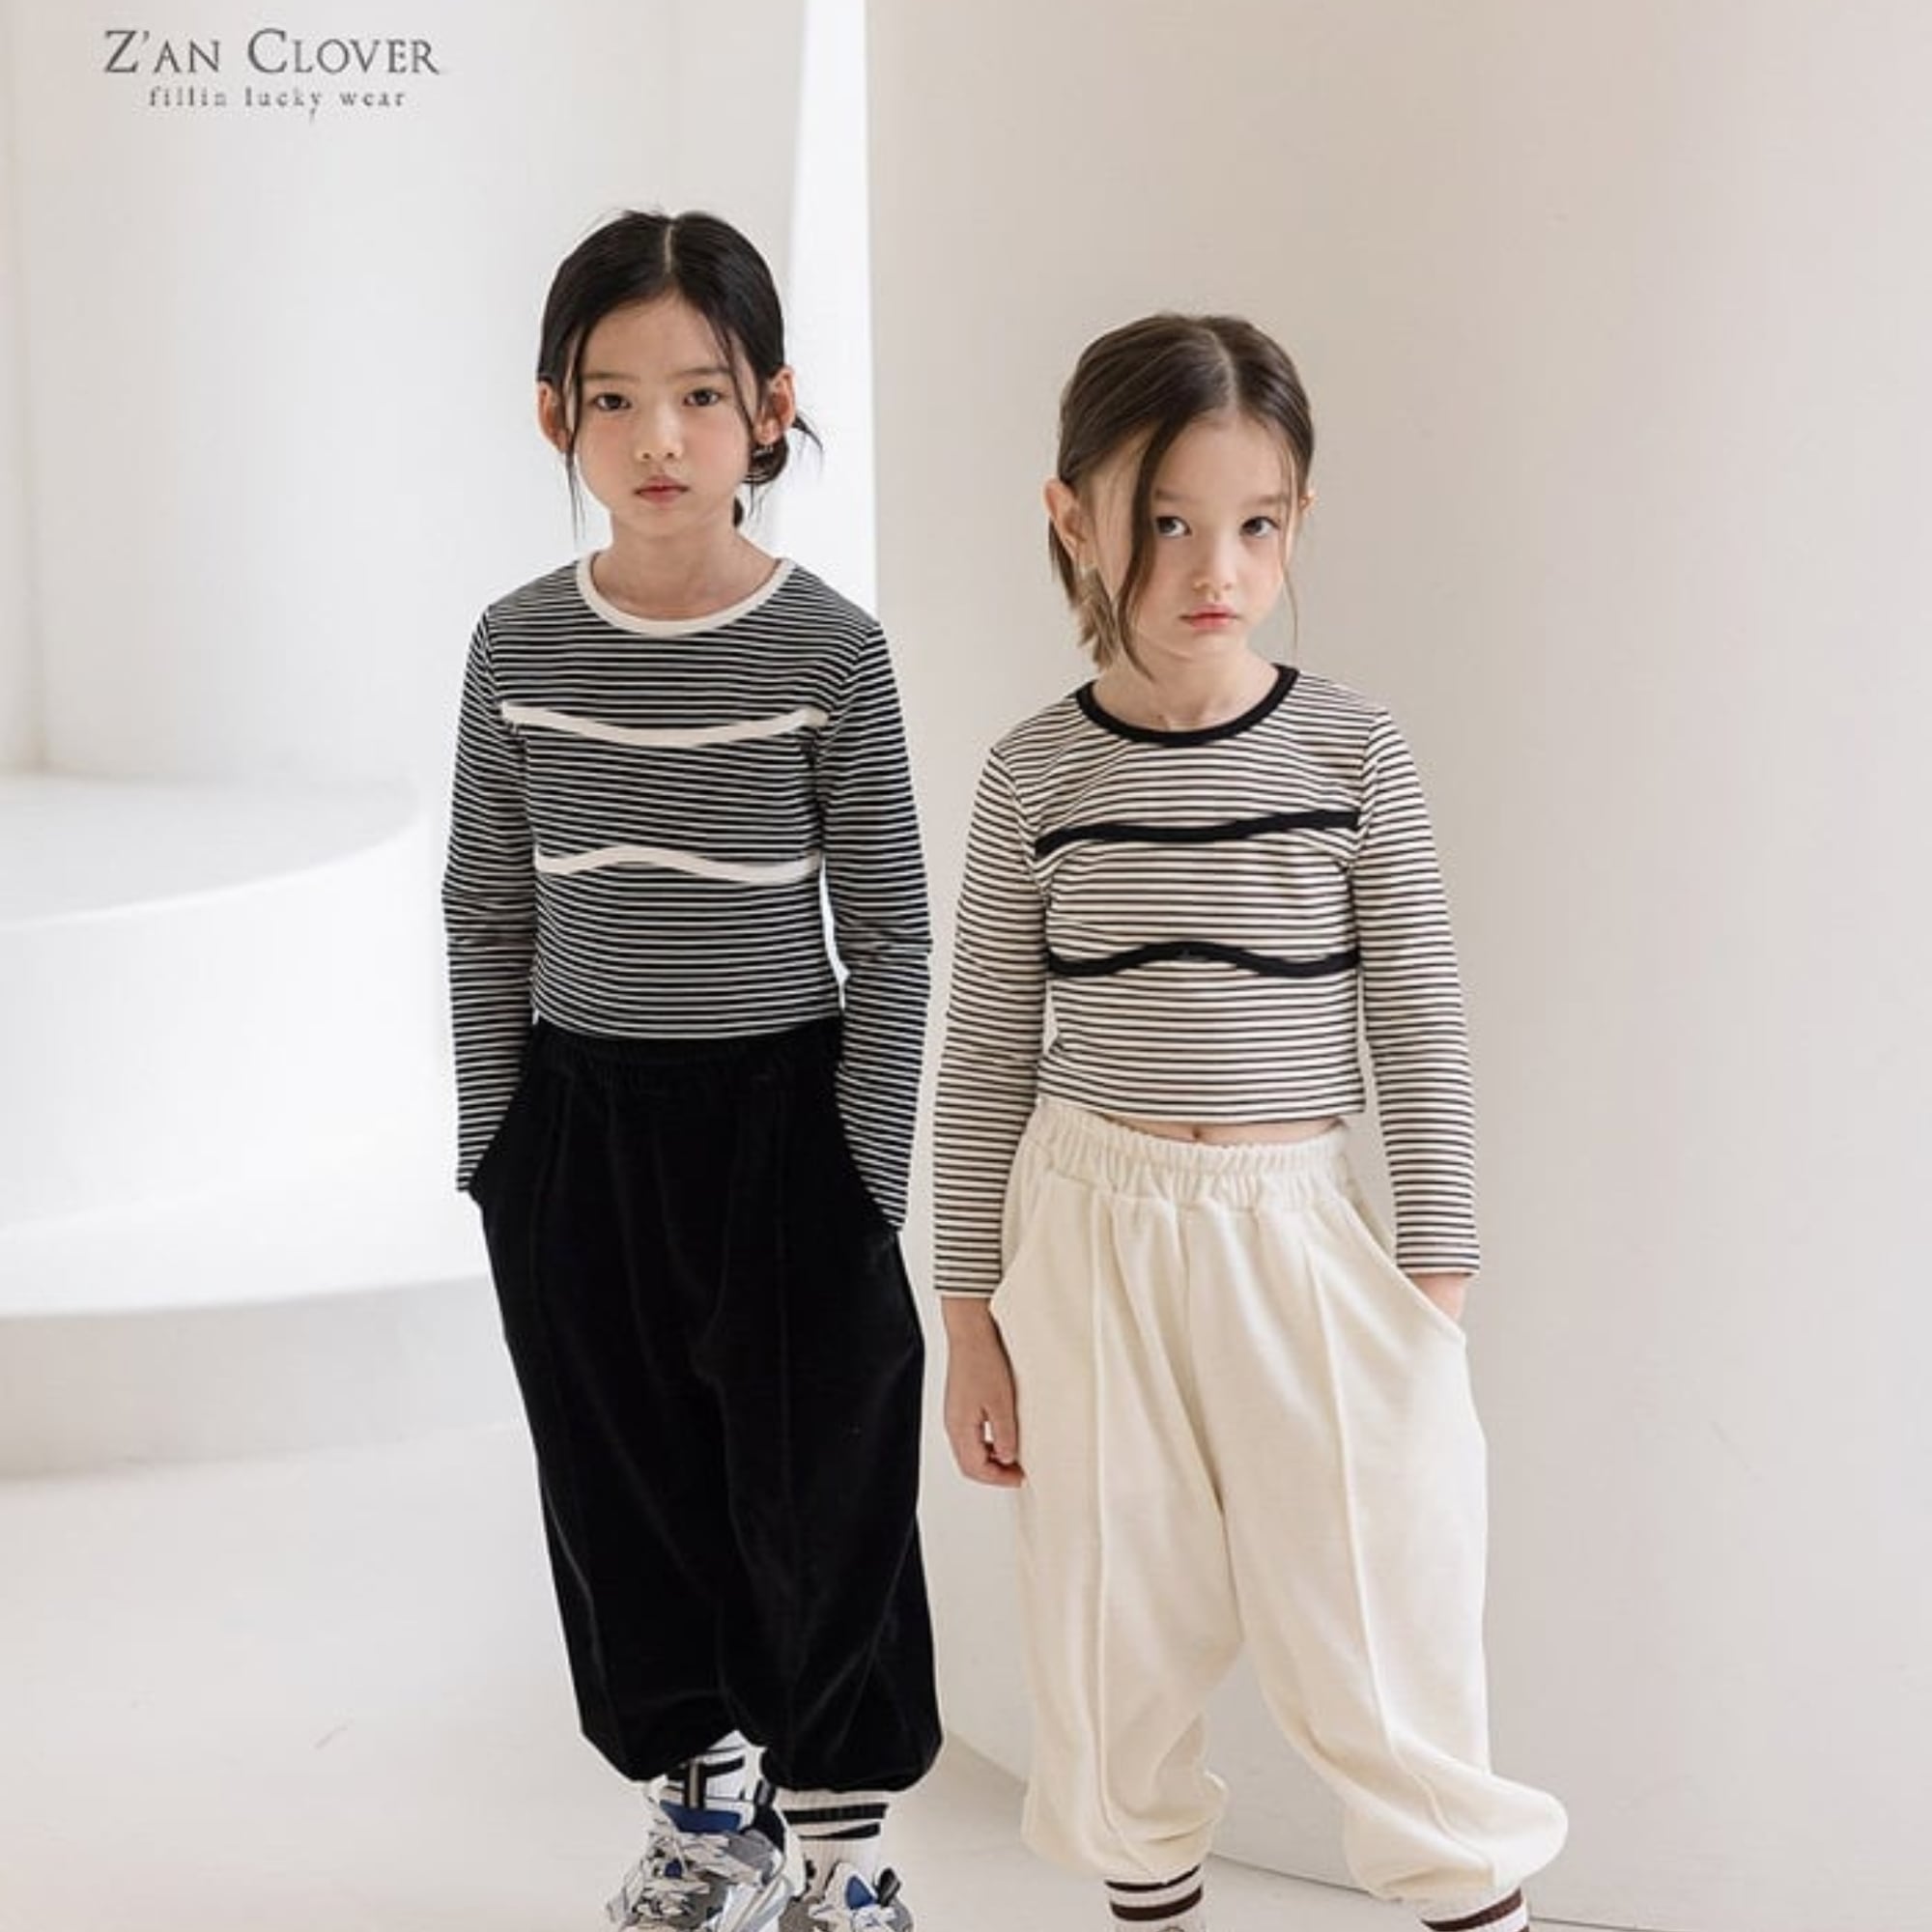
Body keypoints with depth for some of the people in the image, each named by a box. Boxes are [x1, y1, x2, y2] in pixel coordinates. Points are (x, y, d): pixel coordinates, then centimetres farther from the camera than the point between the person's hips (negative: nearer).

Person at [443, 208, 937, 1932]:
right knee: (626, 1490, 13)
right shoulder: (519, 646, -2)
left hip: (779, 1109, -3)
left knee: (819, 1494, 5)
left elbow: (890, 942, -6)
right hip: (578, 1118, 3)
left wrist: (868, 1185, -7)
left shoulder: (829, 650, -10)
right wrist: (494, 1145, 7)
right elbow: (489, 912, 8)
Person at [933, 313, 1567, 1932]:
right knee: (1118, 1635, 11)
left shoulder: (1354, 755, -5)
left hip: (1298, 1230, -1)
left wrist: (1435, 1293, -1)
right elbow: (988, 1054, 2)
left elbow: (1420, 1033, -1)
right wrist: (970, 1314, 4)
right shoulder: (1037, 775, -3)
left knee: (1369, 1645, 2)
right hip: (1087, 1227, 1)